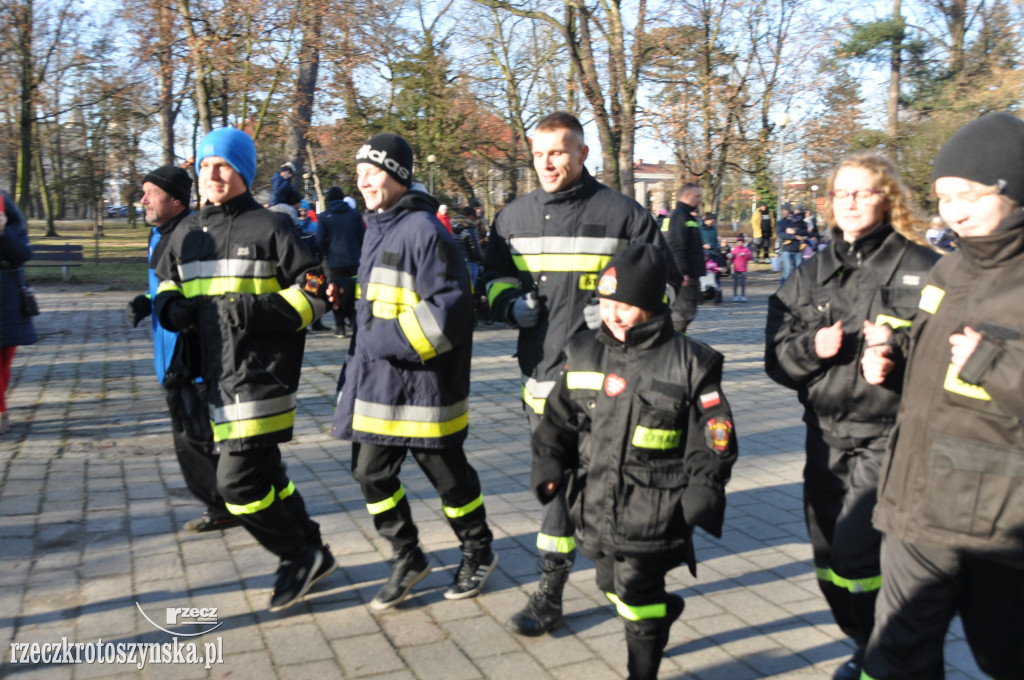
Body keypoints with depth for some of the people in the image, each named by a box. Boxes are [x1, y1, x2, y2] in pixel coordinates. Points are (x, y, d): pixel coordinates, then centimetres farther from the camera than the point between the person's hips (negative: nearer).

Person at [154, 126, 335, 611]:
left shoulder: (269, 228, -7)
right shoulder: (187, 234, 13)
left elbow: (314, 292, -8)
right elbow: (166, 285, 24)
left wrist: (259, 310, -19)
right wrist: (172, 306, 1)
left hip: (263, 376, -8)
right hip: (218, 377, 8)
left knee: (237, 481, -10)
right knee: (264, 473, 17)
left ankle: (301, 556, 11)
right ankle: (308, 555, 34)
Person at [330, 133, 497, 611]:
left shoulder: (422, 229, -15)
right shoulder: (375, 227, 14)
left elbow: (451, 306, -22)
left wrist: (390, 338, -21)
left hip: (422, 383, -8)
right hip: (375, 379, 8)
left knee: (447, 473, 7)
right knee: (371, 473, 9)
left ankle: (478, 554, 31)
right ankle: (407, 559, 27)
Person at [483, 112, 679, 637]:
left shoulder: (621, 213, -2)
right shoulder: (515, 217, 11)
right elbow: (494, 275, 23)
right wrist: (511, 301, 1)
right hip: (541, 368, 6)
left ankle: (551, 590, 7)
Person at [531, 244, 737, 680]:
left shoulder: (689, 364, -10)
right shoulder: (583, 356, 3)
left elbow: (713, 440, -5)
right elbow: (559, 419, 12)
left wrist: (703, 491, -13)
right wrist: (548, 463, -1)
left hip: (652, 517, -5)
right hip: (596, 511, 6)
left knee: (639, 603, 4)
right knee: (614, 589, 23)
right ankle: (665, 611, 53)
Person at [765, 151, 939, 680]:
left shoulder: (920, 268, -4)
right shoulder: (811, 273, 11)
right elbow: (777, 355, 7)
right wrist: (813, 346, -12)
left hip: (887, 435, -5)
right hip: (825, 433, 5)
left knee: (854, 553, -13)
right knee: (828, 559, 11)